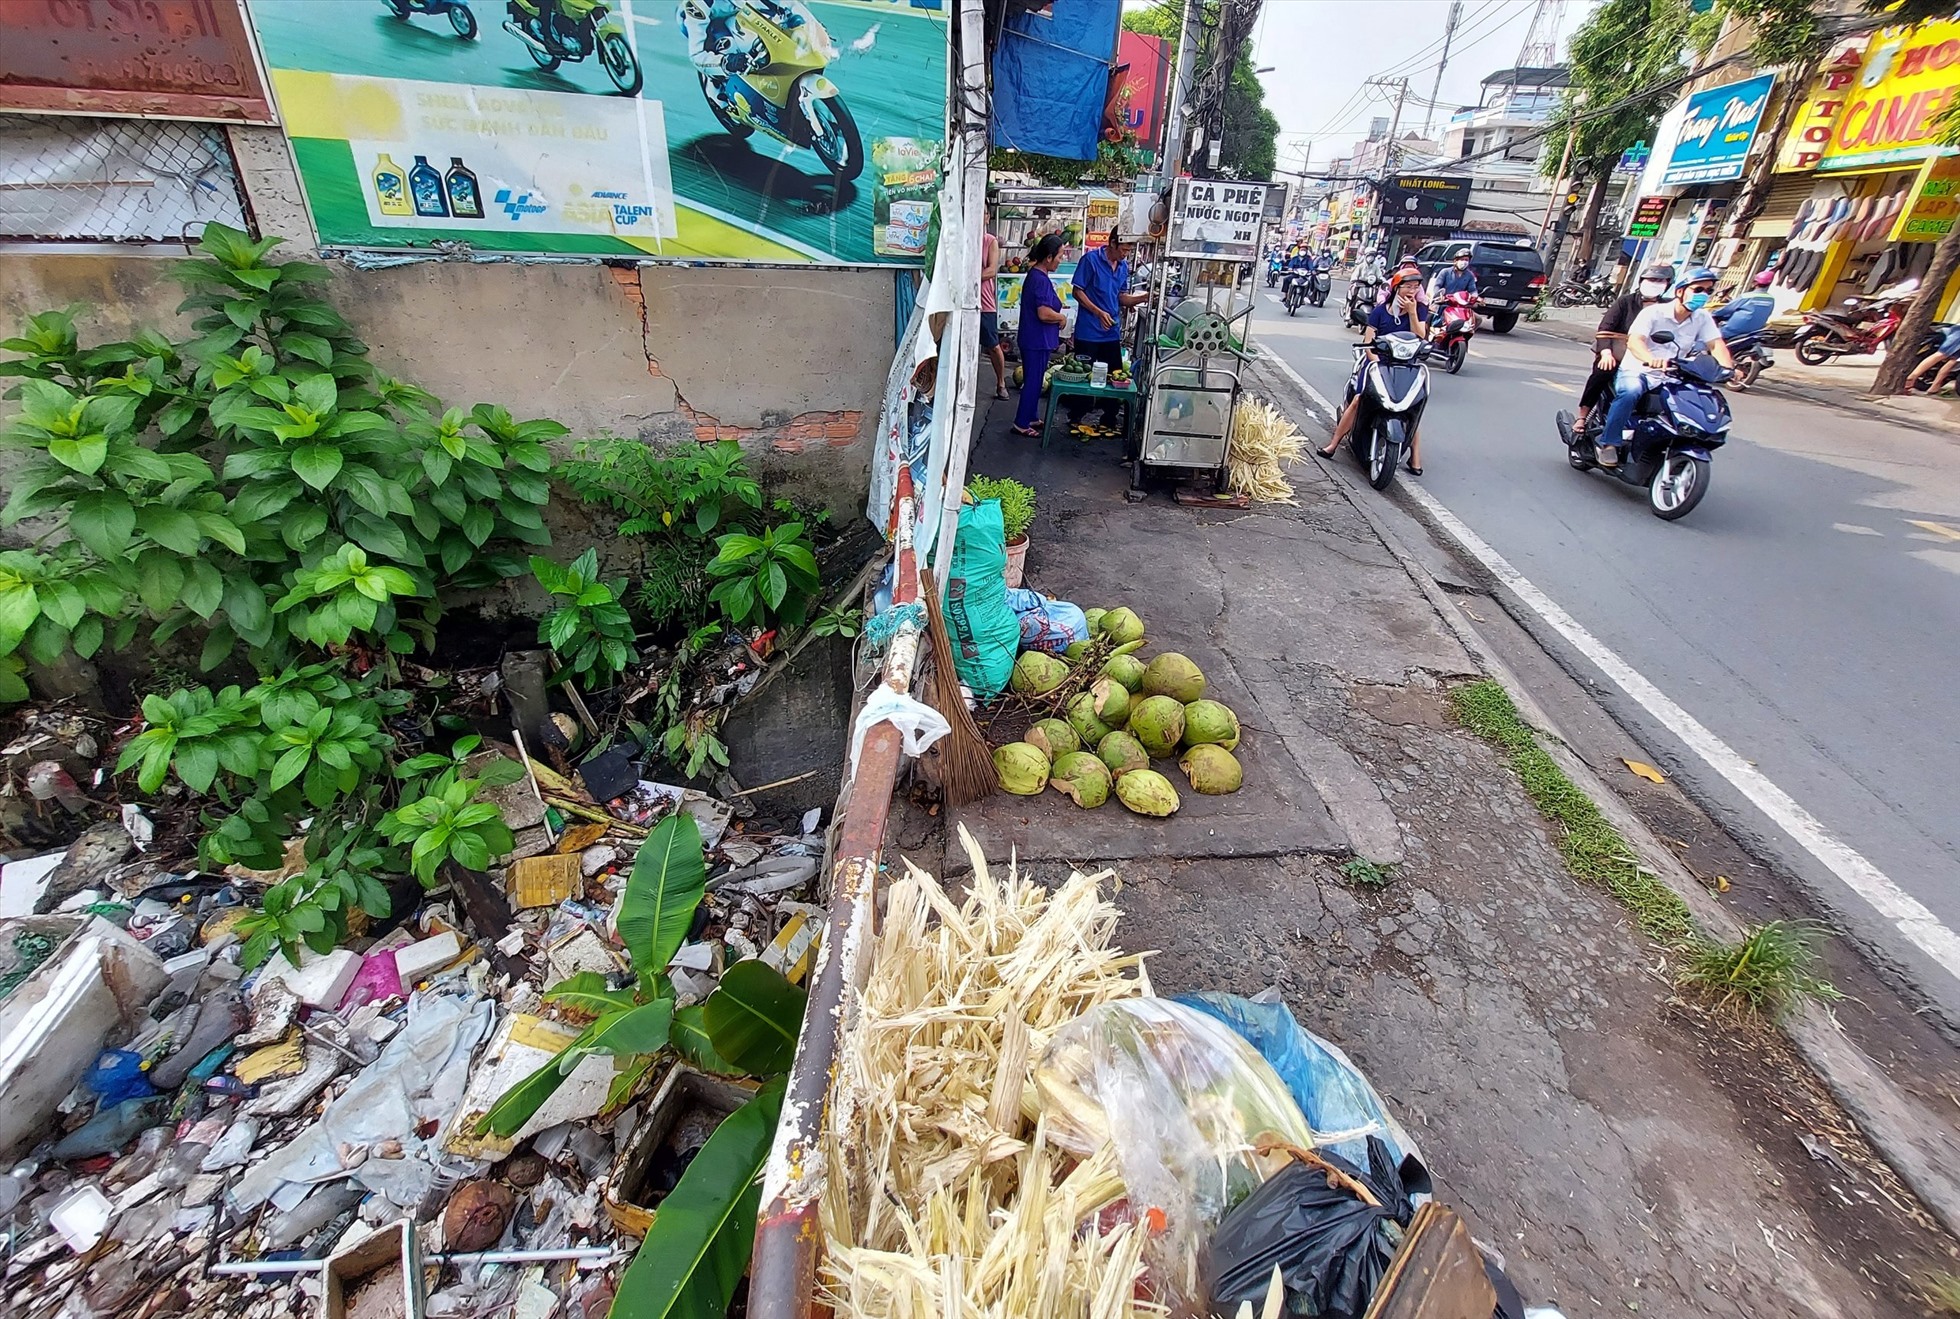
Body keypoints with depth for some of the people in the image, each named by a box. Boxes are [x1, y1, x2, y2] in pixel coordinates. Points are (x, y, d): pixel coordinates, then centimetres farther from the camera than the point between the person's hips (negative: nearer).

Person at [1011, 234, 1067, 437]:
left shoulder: (1035, 275, 11)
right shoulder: (1041, 280, -20)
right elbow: (1044, 313, -28)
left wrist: (1057, 314, 13)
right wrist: (1062, 318, -12)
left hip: (1034, 339, 10)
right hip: (1037, 340, -10)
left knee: (1034, 381, 18)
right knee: (1033, 381, -1)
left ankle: (1029, 418, 28)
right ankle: (1021, 424, 6)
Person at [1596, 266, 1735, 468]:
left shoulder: (1703, 318, 7)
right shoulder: (1654, 312, -11)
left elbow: (1716, 344, -3)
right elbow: (1634, 341, -28)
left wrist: (1728, 368, -24)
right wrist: (1651, 359, -50)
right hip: (1636, 371, -6)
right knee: (1630, 392, -39)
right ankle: (1609, 442, -29)